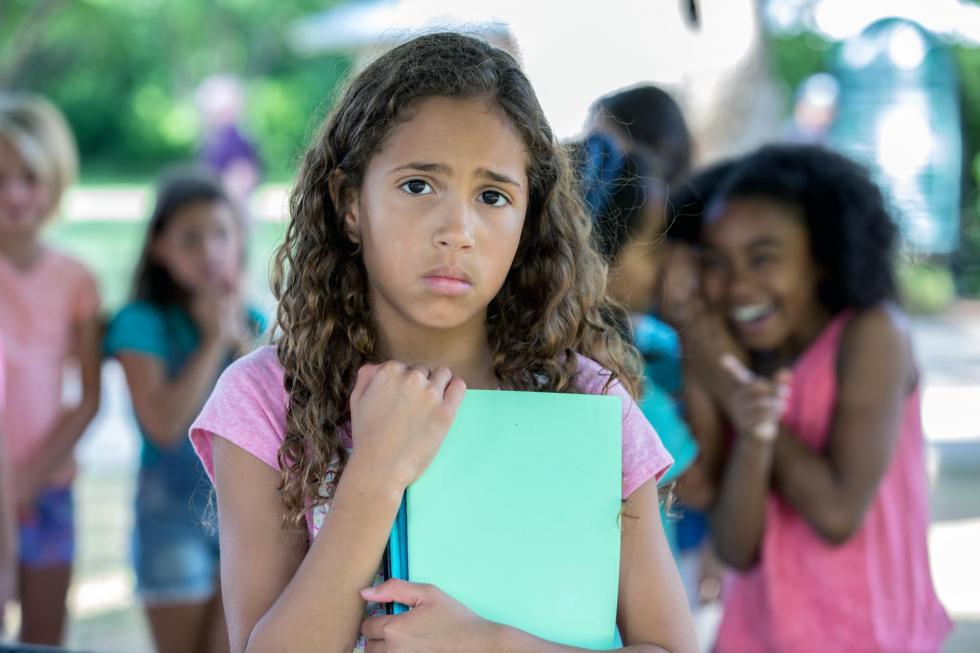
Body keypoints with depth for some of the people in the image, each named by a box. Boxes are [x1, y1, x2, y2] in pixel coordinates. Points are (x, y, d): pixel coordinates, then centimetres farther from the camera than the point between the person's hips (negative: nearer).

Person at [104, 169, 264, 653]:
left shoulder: (254, 322, 7)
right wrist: (213, 340, -10)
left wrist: (240, 336, -7)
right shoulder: (143, 323, -6)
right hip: (175, 509, -3)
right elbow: (165, 424, -17)